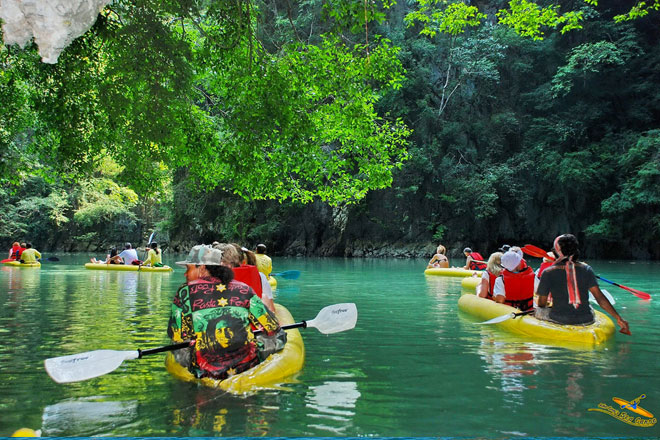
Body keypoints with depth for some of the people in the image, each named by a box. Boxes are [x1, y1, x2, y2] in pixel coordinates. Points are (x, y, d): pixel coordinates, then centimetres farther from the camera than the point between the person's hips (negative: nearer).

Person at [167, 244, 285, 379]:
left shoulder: (185, 292, -3)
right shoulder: (244, 289, 2)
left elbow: (178, 339, -2)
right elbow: (272, 327, 3)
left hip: (205, 371, -2)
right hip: (247, 367, 3)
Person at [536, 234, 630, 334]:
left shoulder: (548, 273, -10)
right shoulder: (586, 269, -4)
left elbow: (542, 304, -3)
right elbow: (599, 297, -8)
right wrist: (618, 318, -3)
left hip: (559, 320, -3)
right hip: (586, 320, 4)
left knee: (538, 311, 23)